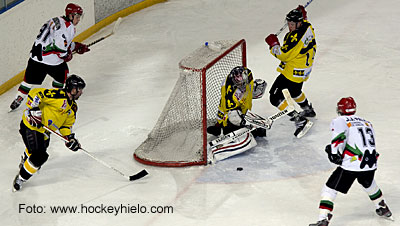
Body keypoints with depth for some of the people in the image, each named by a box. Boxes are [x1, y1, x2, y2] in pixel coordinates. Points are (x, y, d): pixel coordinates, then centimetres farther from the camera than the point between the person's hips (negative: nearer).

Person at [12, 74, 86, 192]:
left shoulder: (73, 107, 8)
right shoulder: (59, 95, -22)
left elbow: (66, 125, 15)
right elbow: (35, 93, -25)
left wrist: (70, 138, 0)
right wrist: (34, 110, -31)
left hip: (44, 130, 10)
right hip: (31, 125, -10)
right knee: (39, 156, -17)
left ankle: (24, 162, 63)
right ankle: (20, 178, 0)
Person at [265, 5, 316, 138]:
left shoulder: (296, 37, -30)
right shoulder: (307, 27, -2)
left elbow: (284, 55, -25)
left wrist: (273, 44, -9)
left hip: (293, 71, -10)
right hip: (305, 69, 10)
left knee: (275, 97, -8)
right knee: (294, 91, 36)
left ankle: (300, 121, -12)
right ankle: (308, 110, 57)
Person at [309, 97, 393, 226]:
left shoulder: (340, 121, 0)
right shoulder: (366, 122, 19)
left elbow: (340, 134, -19)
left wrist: (334, 152, -13)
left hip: (351, 166, -6)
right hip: (371, 163, 6)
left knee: (329, 189, 2)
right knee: (368, 184, 36)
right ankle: (383, 210, 50)